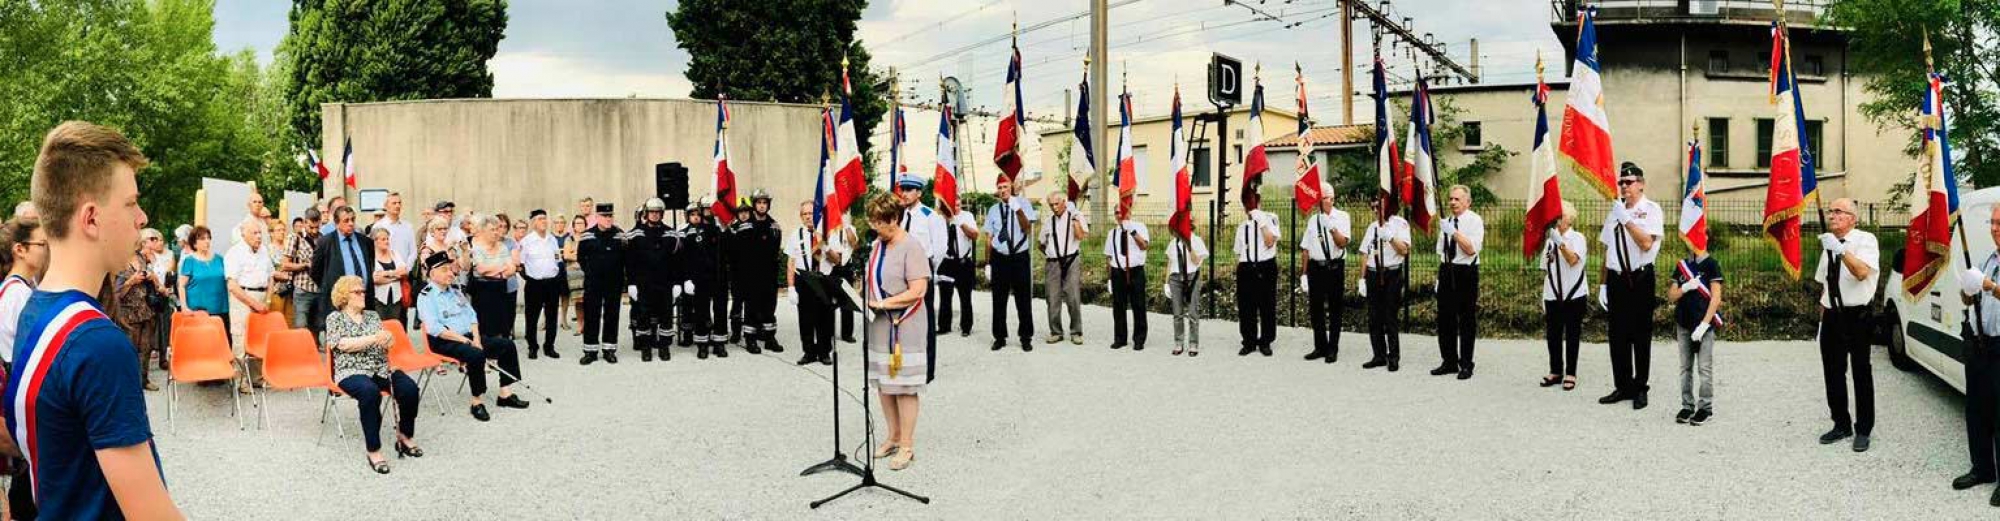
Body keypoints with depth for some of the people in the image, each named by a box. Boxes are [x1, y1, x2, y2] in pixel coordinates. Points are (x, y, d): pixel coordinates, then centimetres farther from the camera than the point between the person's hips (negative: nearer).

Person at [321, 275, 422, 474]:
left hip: (381, 368, 5)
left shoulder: (372, 316, 20)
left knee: (409, 388, -24)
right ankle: (373, 451, -33)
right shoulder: (334, 318, 8)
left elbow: (386, 343, 11)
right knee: (370, 392, -38)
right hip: (352, 371, -4)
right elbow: (343, 345, -8)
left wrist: (386, 340, -13)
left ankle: (405, 436, -3)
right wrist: (373, 339, -14)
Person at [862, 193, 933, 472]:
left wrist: (882, 303, -21)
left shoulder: (911, 247, -12)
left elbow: (917, 291, -19)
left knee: (904, 388, -2)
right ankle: (893, 437, 25)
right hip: (879, 325, 7)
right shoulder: (877, 246, 11)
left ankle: (907, 446, 5)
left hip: (904, 327, -7)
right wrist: (863, 297, 1)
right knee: (883, 384, 12)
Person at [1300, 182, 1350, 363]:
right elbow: (1307, 248, 11)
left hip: (1335, 267, -4)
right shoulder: (1312, 220, 10)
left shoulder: (1341, 217, -2)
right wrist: (1305, 273, 8)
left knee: (1334, 309, 4)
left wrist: (1332, 228, -28)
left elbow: (1343, 243, -13)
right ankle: (1320, 347, 21)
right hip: (1315, 266, 4)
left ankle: (1333, 349, 12)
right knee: (1315, 309, 9)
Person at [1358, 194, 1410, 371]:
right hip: (1373, 274, 5)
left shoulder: (1400, 224, -1)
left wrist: (1391, 237, -23)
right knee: (1374, 317, 6)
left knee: (1390, 317, -3)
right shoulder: (1372, 227, 15)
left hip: (1392, 274, -5)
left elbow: (1404, 250, -10)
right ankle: (1379, 355, 13)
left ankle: (1394, 357, 4)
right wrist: (1362, 279, 11)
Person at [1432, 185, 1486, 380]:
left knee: (1467, 320, 0)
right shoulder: (1446, 221, 13)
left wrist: (1454, 232, -23)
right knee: (1445, 318, 9)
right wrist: (1440, 276, 15)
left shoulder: (1474, 220, -6)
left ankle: (1466, 365, 7)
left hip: (1466, 272, -6)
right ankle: (1449, 362, 19)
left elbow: (1472, 249, -18)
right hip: (1447, 271, 6)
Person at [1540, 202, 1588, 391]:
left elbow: (1573, 259, -23)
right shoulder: (1550, 240, 9)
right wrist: (1543, 297, 11)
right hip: (1552, 295, 5)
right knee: (1553, 334, 8)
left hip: (1574, 294, -4)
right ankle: (1555, 371, 18)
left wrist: (1560, 242, -34)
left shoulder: (1577, 238, -5)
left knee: (1572, 335, 3)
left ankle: (1570, 374, 9)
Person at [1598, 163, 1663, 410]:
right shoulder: (1615, 211, 14)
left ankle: (1640, 389, 10)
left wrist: (1627, 220, -19)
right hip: (1616, 279, 5)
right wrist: (1603, 283, 13)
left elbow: (1646, 243, -17)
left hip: (1640, 279, -5)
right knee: (1618, 335, 8)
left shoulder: (1651, 210, -3)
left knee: (1641, 335, 1)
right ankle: (1622, 386, 16)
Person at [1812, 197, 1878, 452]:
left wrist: (1840, 249, -33)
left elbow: (1861, 271, -25)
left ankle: (1863, 430, 11)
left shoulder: (1865, 240, -7)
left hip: (1857, 316, -6)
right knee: (1833, 373, 11)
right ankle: (1841, 425, 25)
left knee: (1861, 373, 1)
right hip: (1832, 316, 6)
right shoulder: (1828, 245, 13)